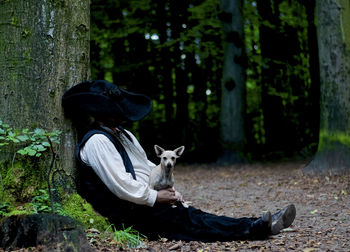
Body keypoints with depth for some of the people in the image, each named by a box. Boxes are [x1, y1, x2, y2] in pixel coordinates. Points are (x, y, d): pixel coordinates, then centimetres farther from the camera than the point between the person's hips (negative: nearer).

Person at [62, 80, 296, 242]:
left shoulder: (124, 135, 18)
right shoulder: (97, 141, -14)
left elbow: (147, 166, 23)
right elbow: (120, 185, -21)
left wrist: (166, 186, 6)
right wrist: (155, 197, -12)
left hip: (144, 203, 9)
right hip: (127, 213, -9)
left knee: (189, 214, -10)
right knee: (188, 220, -21)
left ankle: (260, 225, -22)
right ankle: (256, 229, -32)